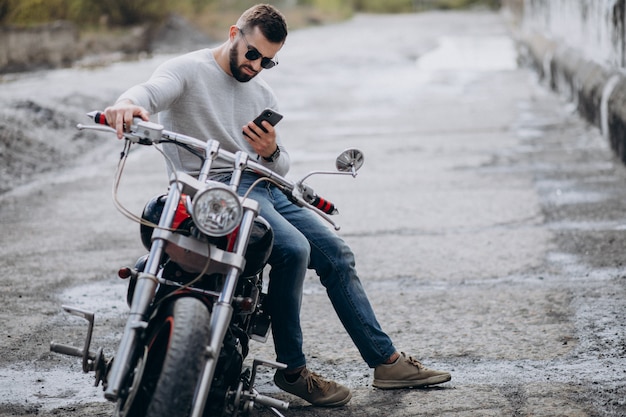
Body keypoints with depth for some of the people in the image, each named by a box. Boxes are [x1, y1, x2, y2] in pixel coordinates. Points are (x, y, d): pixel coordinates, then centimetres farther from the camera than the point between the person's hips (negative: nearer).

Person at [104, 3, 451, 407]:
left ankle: (387, 361, 9)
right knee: (294, 249, -28)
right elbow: (150, 91, -24)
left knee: (337, 254, 1)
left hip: (264, 187, 8)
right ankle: (292, 370, -15)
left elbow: (282, 166, 19)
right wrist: (127, 104, -49)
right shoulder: (188, 70, -2)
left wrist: (271, 152, -7)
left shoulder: (263, 94, 20)